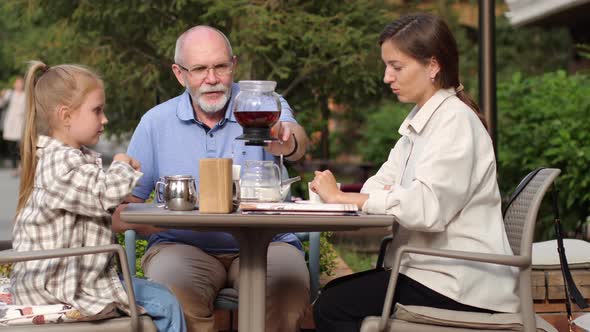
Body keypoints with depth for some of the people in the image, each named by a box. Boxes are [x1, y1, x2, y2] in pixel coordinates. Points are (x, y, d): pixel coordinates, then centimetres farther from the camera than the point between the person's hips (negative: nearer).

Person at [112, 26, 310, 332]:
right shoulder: (156, 122, 8)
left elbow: (297, 141, -21)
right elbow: (126, 202, 9)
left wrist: (287, 142, -47)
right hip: (182, 245, 1)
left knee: (290, 288, -32)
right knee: (175, 288, -33)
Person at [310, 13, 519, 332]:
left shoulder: (455, 121, -16)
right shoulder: (420, 121, 15)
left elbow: (426, 207, -28)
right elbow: (382, 187, 7)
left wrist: (342, 198, -20)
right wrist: (335, 195, -14)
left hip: (463, 284, -9)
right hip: (439, 270, 9)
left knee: (332, 306, -9)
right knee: (336, 295, 14)